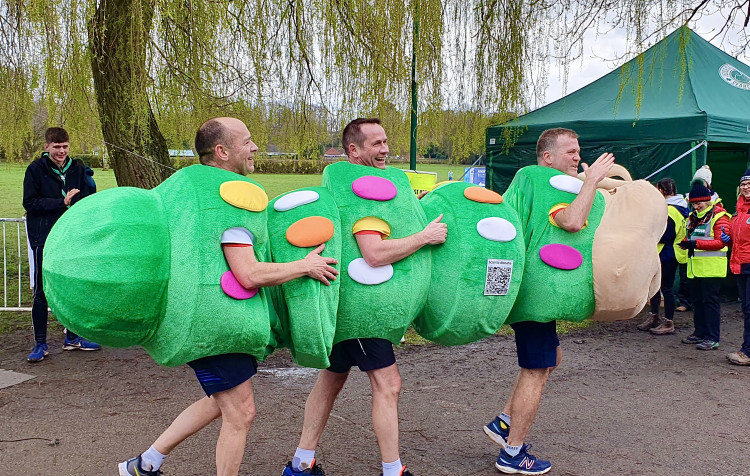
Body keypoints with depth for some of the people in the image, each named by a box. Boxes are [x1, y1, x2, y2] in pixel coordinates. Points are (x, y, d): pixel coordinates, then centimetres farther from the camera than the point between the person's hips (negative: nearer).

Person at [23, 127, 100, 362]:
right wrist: (62, 202, -18)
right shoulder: (36, 169, -5)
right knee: (42, 292, 1)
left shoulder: (77, 168, 5)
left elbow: (88, 201, 12)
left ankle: (72, 338, 26)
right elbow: (29, 202, -12)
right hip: (44, 239, -4)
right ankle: (40, 344, 10)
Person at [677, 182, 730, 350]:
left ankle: (712, 338, -4)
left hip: (711, 266, -8)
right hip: (695, 266, 8)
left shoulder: (719, 217, -9)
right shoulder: (693, 217, 16)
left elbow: (721, 242, -16)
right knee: (697, 300, 13)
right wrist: (685, 243, 2)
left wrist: (697, 243, -24)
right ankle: (700, 332, 23)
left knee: (710, 301, -7)